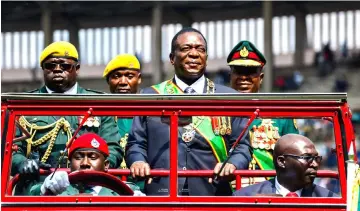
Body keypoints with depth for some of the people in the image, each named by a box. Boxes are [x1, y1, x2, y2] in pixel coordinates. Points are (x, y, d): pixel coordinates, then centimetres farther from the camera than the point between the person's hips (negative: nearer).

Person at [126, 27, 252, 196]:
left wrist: (232, 164, -11)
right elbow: (136, 143, 12)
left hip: (211, 195, 1)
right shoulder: (150, 96, 14)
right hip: (161, 193, 0)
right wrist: (137, 161, -9)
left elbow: (242, 146, 10)